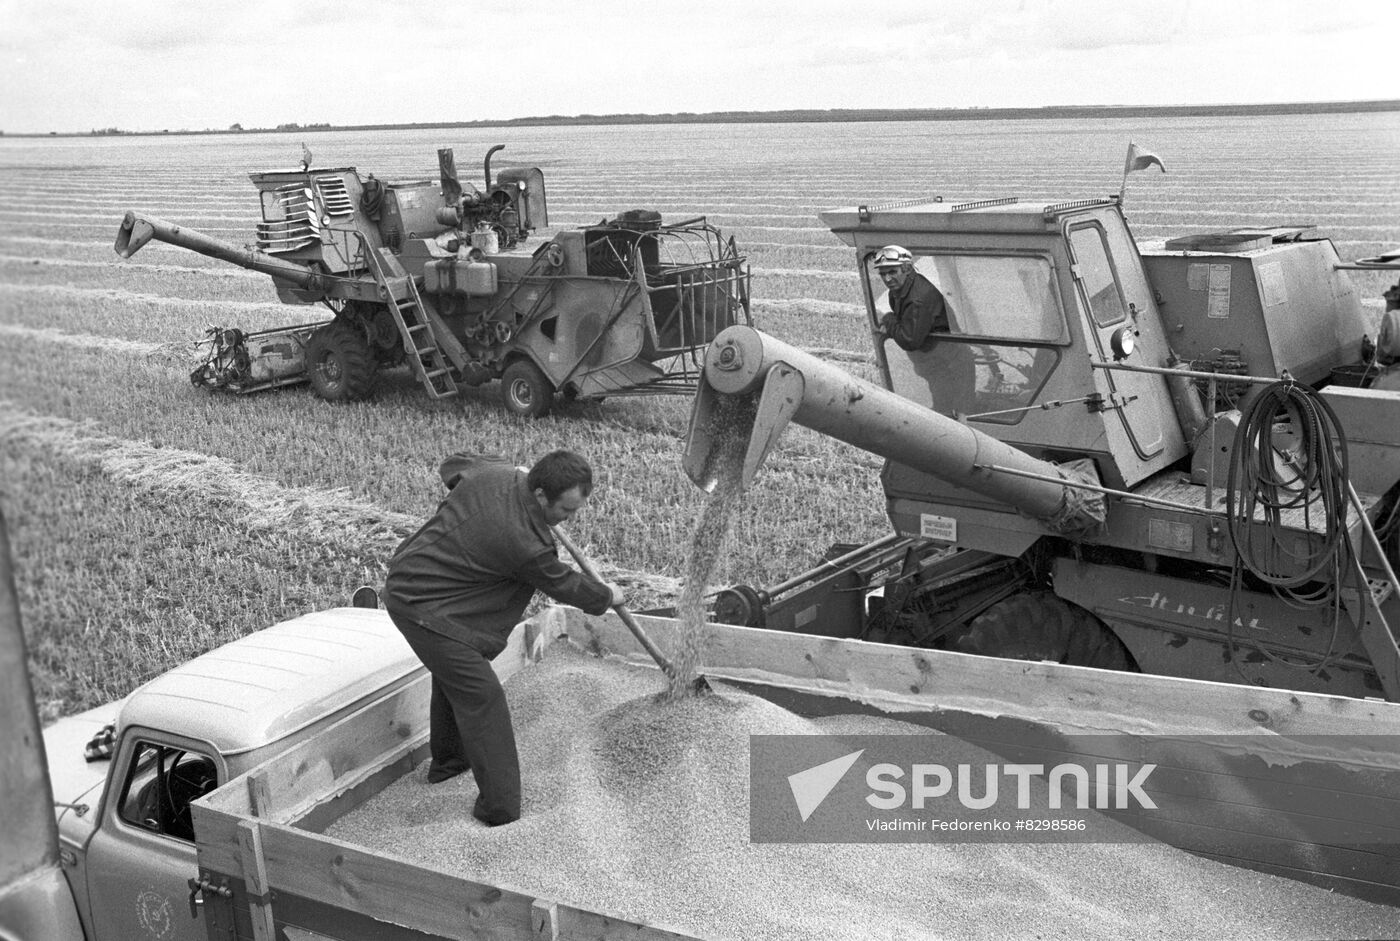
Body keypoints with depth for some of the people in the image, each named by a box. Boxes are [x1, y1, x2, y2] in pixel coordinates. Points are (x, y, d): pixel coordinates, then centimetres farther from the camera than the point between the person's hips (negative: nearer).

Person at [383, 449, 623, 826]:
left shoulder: (491, 474, -8)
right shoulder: (526, 544, -27)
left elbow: (452, 465, 16)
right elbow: (563, 584, -8)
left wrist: (512, 469, 27)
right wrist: (607, 596, 12)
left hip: (404, 579, 10)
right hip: (426, 610, -10)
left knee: (453, 673, 27)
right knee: (480, 694, -7)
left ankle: (445, 761, 47)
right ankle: (500, 807, -4)